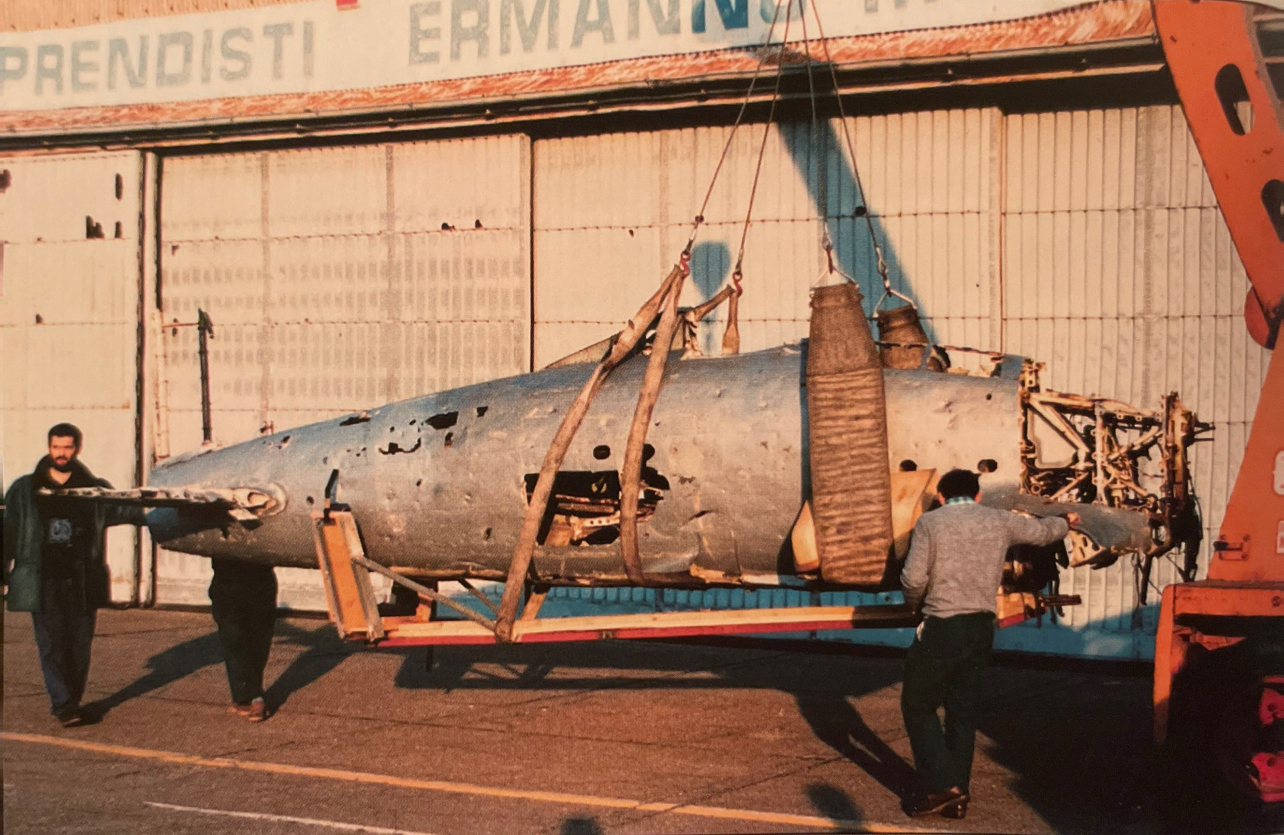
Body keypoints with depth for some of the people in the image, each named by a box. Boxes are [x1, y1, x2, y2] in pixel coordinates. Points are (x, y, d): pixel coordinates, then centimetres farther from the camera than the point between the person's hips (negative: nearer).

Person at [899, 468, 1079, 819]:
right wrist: (1066, 523, 50)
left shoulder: (930, 522, -4)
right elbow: (1042, 531, 27)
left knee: (918, 706, 6)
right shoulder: (1000, 521, 9)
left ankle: (942, 785, -6)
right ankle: (956, 796, 16)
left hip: (941, 627, -5)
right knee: (963, 711, 14)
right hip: (981, 627, 5)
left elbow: (913, 578, -11)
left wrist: (915, 602, 11)